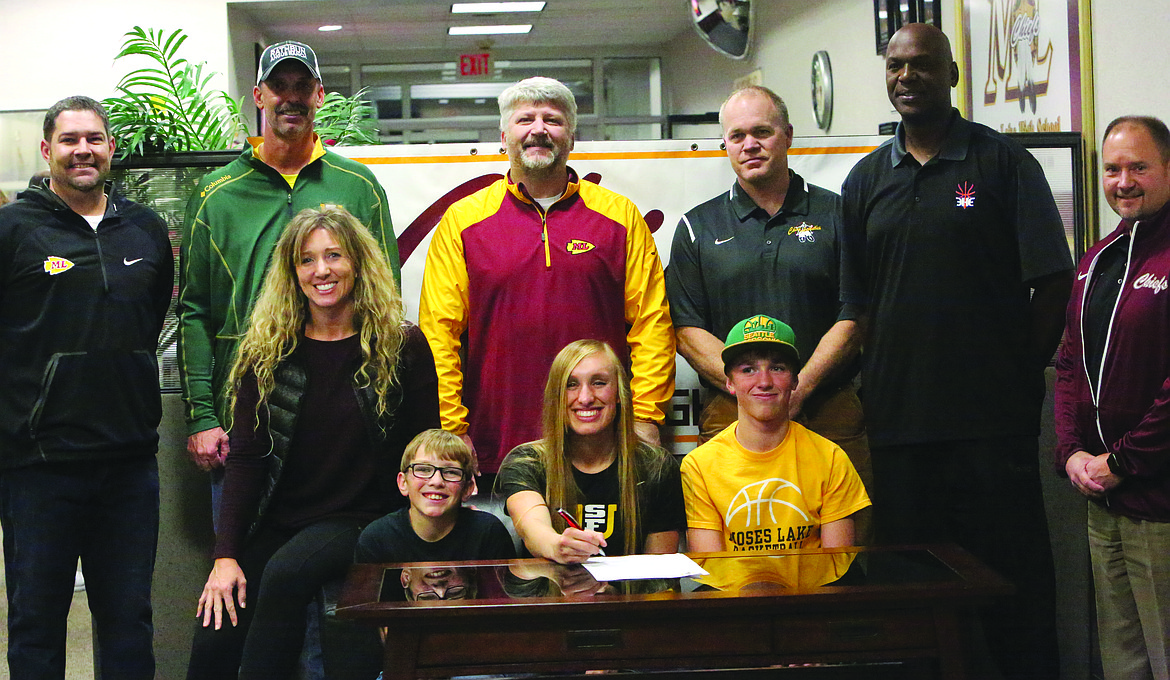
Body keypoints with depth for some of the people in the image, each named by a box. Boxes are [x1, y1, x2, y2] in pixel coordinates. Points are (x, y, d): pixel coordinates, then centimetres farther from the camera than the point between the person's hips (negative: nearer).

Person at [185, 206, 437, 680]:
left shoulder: (402, 347, -1)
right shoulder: (265, 352, 6)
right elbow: (245, 459, 3)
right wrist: (226, 556, -7)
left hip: (362, 518, -3)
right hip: (278, 522, 3)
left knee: (286, 572, -33)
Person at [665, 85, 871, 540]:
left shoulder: (834, 214, 9)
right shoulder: (698, 228, 11)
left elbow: (854, 319, 2)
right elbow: (687, 330, 5)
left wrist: (799, 388, -11)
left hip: (830, 413, 0)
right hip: (730, 416, 0)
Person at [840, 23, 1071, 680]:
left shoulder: (1003, 161, 2)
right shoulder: (867, 179, 13)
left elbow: (1052, 281, -1)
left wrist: (1023, 374, -5)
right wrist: (874, 386, 4)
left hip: (994, 421, -3)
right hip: (898, 421, 4)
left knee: (1014, 580, 1)